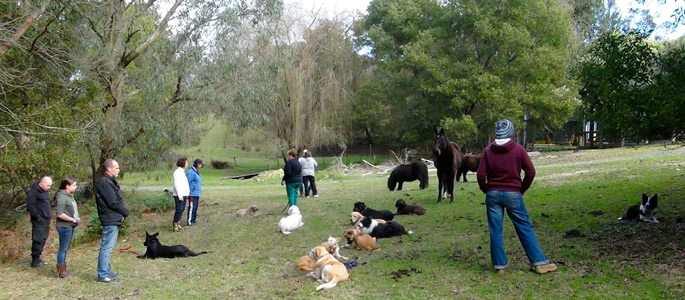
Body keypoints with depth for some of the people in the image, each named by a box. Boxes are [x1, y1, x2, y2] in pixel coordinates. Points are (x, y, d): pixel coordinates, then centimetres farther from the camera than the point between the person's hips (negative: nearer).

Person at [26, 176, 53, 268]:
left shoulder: (45, 191, 15)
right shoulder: (34, 191, -12)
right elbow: (30, 205, -17)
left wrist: (49, 217, 12)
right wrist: (37, 217, -16)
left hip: (46, 220, 9)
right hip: (39, 221, -9)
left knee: (43, 239, 11)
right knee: (38, 240, -8)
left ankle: (37, 257, 20)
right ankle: (35, 260, -3)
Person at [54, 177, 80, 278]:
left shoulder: (69, 196, 11)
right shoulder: (62, 197, -17)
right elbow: (59, 213, -25)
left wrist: (77, 219, 7)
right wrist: (72, 219, -16)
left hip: (70, 226, 9)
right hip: (64, 227, -9)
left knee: (65, 248, 18)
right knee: (63, 248, -2)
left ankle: (62, 268, 29)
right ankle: (62, 271, 5)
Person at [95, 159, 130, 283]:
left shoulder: (110, 181, 15)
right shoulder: (105, 182, -17)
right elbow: (113, 202, -20)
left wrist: (122, 213, 2)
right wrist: (125, 213, -7)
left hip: (113, 220, 11)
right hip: (110, 220, -11)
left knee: (108, 247, 17)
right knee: (107, 247, -5)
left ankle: (107, 271, 26)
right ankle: (103, 275, 0)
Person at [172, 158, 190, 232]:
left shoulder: (182, 172, 19)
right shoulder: (177, 172, -12)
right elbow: (176, 184, -18)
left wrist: (187, 193, 18)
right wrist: (179, 195, -21)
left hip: (184, 195, 10)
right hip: (179, 195, -10)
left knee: (182, 209, 12)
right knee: (179, 210, -11)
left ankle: (177, 223, 20)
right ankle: (175, 226, -8)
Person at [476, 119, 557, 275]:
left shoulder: (488, 150, 2)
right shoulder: (518, 149, -1)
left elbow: (480, 174, -3)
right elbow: (530, 171, -4)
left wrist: (486, 190, 11)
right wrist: (522, 189, 8)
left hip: (493, 194, 1)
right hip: (513, 194, -1)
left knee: (495, 231, 5)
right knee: (525, 228, 6)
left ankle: (499, 265, 8)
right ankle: (539, 262, 8)